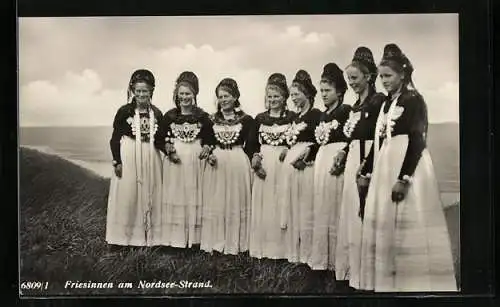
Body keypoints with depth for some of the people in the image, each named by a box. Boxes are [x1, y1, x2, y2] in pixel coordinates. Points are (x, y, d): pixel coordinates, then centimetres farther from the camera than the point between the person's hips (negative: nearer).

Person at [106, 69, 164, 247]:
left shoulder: (156, 114, 6)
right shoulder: (124, 111, -3)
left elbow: (159, 140, 10)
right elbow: (115, 139, -2)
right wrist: (117, 161, -8)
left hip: (151, 158, 3)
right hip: (128, 157, -3)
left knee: (150, 195, 7)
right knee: (127, 196, 0)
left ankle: (149, 235, 17)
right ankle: (124, 235, 12)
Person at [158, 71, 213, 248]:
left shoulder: (202, 117, 4)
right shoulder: (170, 116, 5)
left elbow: (208, 138, 7)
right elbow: (161, 138, 6)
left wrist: (207, 148, -13)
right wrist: (168, 149, -12)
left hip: (195, 160, 0)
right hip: (175, 161, 0)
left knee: (194, 197, 3)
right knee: (174, 197, 2)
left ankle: (193, 237, 12)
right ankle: (175, 236, 10)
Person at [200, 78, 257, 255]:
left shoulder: (246, 120, 0)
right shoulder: (212, 120, 9)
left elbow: (251, 145, -2)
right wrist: (209, 154, -5)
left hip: (238, 164, -3)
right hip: (216, 164, 3)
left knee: (236, 203, 2)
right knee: (215, 204, 4)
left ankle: (234, 244, 12)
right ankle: (215, 243, 14)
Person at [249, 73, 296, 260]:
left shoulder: (292, 117, 3)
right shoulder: (259, 118, 12)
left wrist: (289, 151, -18)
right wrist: (255, 159, -7)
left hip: (283, 164, -3)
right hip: (263, 165, 3)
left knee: (280, 205, -3)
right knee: (262, 205, 4)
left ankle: (280, 248, 6)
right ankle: (262, 248, 12)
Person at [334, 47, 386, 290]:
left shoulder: (378, 100, -9)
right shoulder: (356, 105, 17)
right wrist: (345, 152, 5)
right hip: (353, 162, 9)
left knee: (364, 216, -6)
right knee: (350, 215, 12)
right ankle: (350, 272, 21)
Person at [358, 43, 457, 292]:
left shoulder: (414, 101, -8)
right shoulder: (386, 104, 15)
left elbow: (417, 142, -16)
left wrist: (404, 178, -22)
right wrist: (365, 172, 16)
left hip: (406, 169, -8)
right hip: (384, 170, 8)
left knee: (407, 229, -6)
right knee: (383, 227, 9)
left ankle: (414, 284, 3)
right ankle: (384, 282, 16)